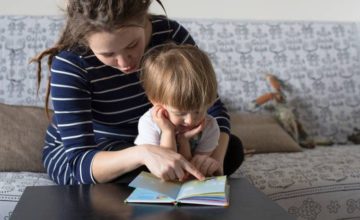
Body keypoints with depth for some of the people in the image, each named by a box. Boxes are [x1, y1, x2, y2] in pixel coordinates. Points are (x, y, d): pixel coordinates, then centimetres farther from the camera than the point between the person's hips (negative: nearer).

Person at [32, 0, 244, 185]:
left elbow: (213, 108, -17)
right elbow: (79, 164, -36)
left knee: (232, 149, -13)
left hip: (152, 142, 4)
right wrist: (143, 153, -54)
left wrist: (215, 160, -37)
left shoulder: (171, 34, -23)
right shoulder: (70, 63, -32)